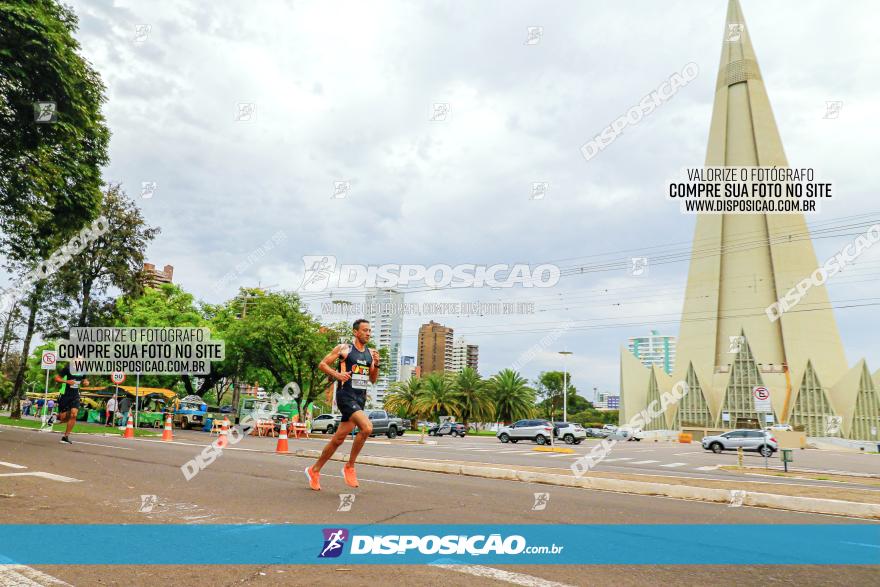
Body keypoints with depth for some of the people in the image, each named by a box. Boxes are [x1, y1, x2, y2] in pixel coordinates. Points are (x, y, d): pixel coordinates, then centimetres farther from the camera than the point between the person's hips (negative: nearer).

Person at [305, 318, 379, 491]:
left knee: (338, 439, 10)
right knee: (367, 428, -25)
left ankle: (314, 470, 26)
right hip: (346, 395, -7)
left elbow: (373, 380, 16)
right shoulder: (343, 349, -3)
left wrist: (376, 365, -1)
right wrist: (337, 374, -15)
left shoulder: (370, 353, 13)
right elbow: (322, 364, 1)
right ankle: (349, 467, -7)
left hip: (361, 398, 7)